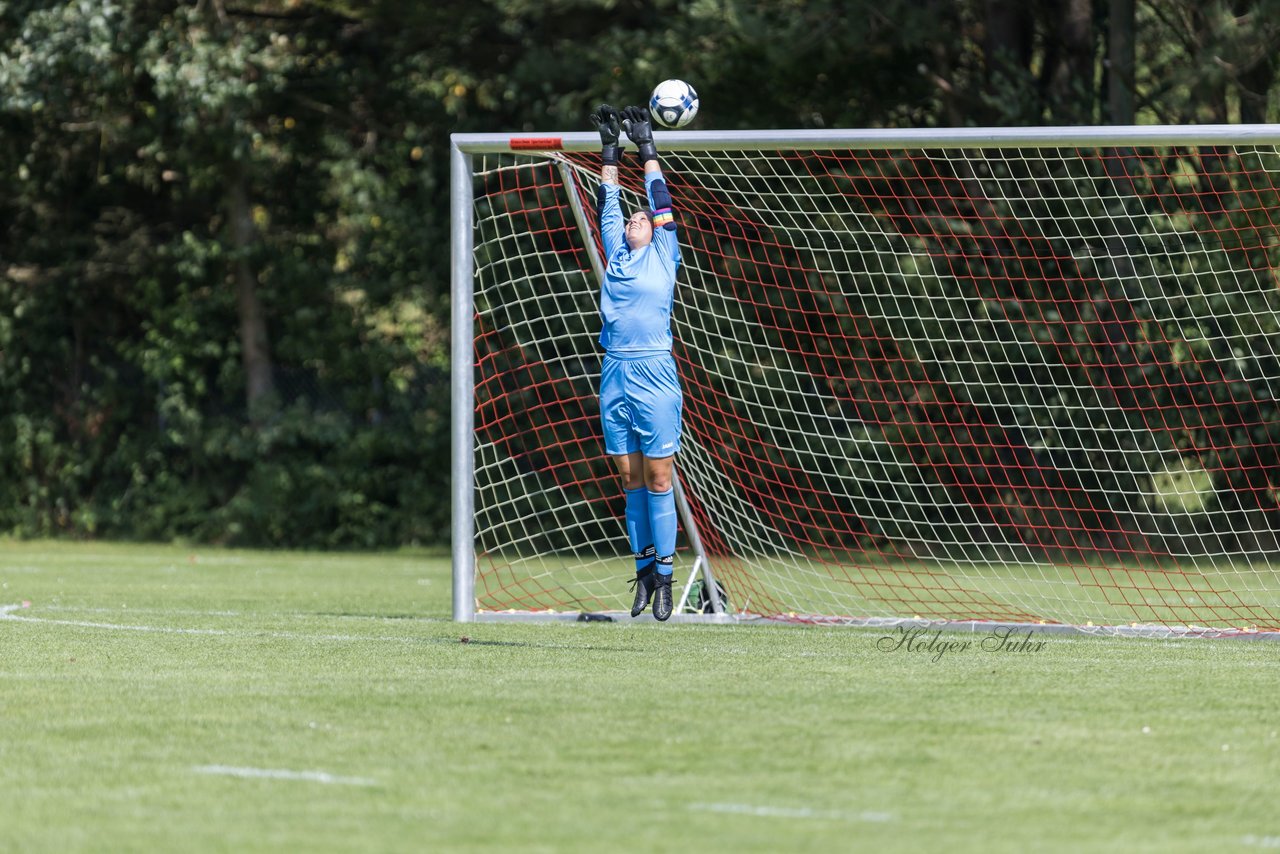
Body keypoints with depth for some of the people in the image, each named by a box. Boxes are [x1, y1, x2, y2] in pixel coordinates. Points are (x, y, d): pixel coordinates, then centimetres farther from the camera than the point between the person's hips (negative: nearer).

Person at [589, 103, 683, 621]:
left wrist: (647, 148, 12)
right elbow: (607, 206, 21)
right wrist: (610, 151, 21)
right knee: (631, 480, 5)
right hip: (615, 375, 4)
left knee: (658, 479, -4)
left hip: (654, 374, -4)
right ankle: (644, 570, 9)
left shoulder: (663, 256, 7)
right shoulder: (616, 254, 16)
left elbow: (662, 204, 6)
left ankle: (664, 575, -3)